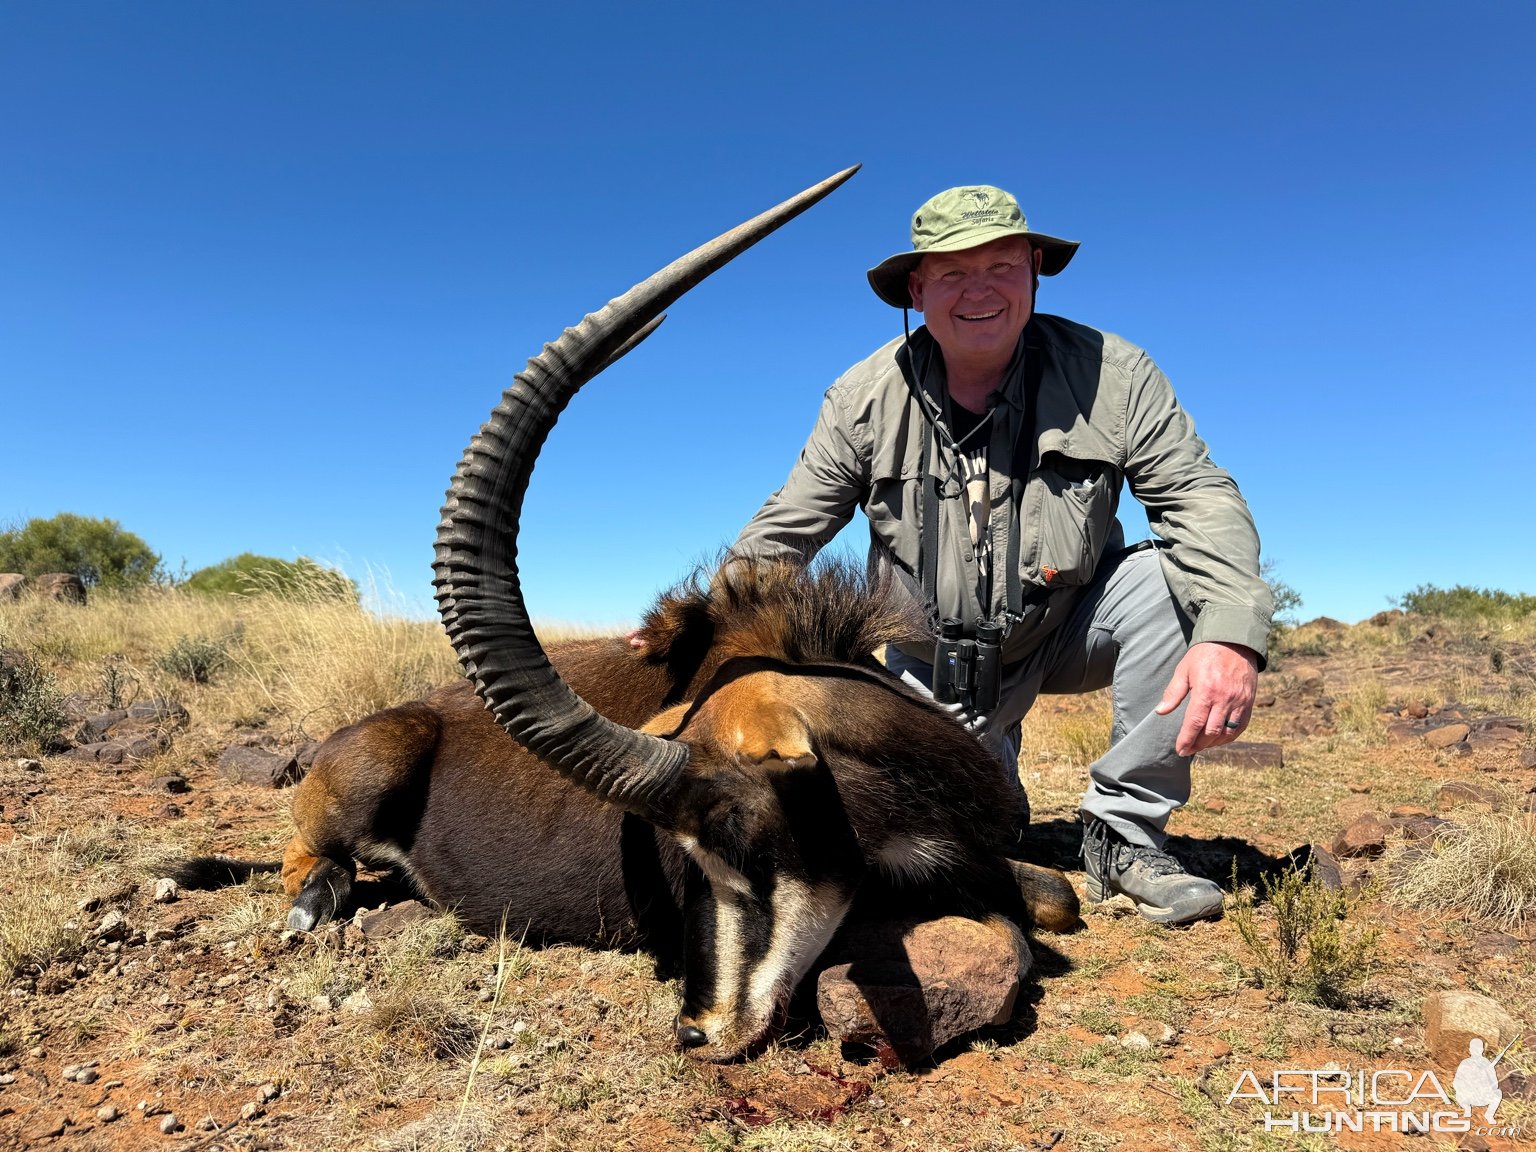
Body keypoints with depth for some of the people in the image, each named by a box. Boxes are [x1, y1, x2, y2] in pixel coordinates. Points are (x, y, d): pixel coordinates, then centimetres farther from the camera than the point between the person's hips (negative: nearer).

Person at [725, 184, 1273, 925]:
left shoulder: (1111, 375, -13)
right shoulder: (864, 399, -11)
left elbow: (1200, 498, -17)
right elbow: (779, 535, -6)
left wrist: (1231, 635, -34)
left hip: (1069, 631, 0)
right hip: (933, 659, 1)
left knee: (1173, 580, -29)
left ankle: (1123, 836, -14)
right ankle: (987, 757, 30)